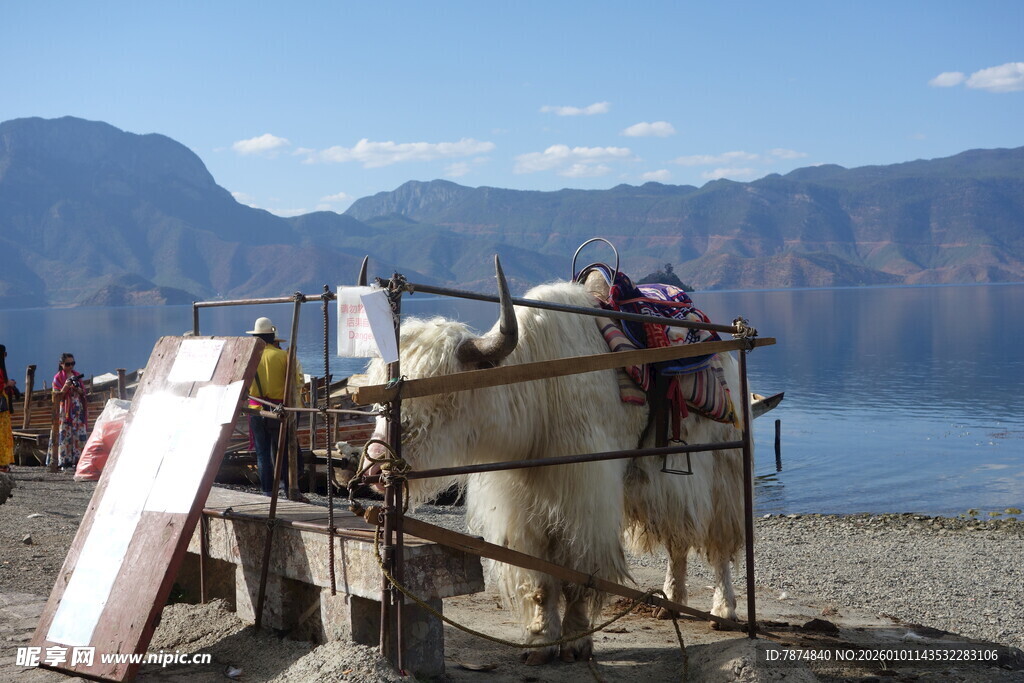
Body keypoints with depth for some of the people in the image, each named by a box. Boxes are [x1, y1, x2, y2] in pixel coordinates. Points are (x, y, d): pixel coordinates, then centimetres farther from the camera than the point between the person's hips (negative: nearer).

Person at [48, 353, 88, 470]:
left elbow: (83, 392, 12)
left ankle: (77, 460, 2)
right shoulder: (58, 377, 0)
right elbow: (57, 396, -4)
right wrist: (65, 387, -19)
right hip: (65, 410, -4)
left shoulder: (77, 375, 12)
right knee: (65, 435, -7)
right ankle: (65, 462, -5)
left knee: (80, 434, -1)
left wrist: (78, 389, -9)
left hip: (78, 409, 4)